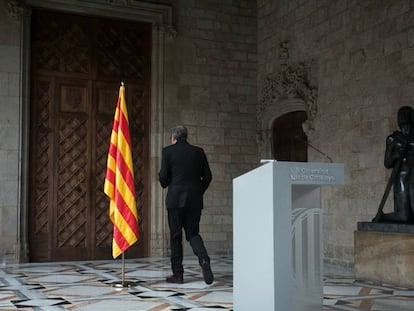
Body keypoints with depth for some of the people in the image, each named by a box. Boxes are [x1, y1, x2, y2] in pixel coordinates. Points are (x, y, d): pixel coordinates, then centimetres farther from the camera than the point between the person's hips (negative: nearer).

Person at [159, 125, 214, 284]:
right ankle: (204, 259, -15)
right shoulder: (198, 152, 7)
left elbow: (163, 177, -6)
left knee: (175, 236, 5)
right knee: (193, 233, 12)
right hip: (195, 200, 3)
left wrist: (164, 183, 16)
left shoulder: (168, 151, -2)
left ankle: (177, 274, 8)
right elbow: (207, 176, 6)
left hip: (175, 199, -3)